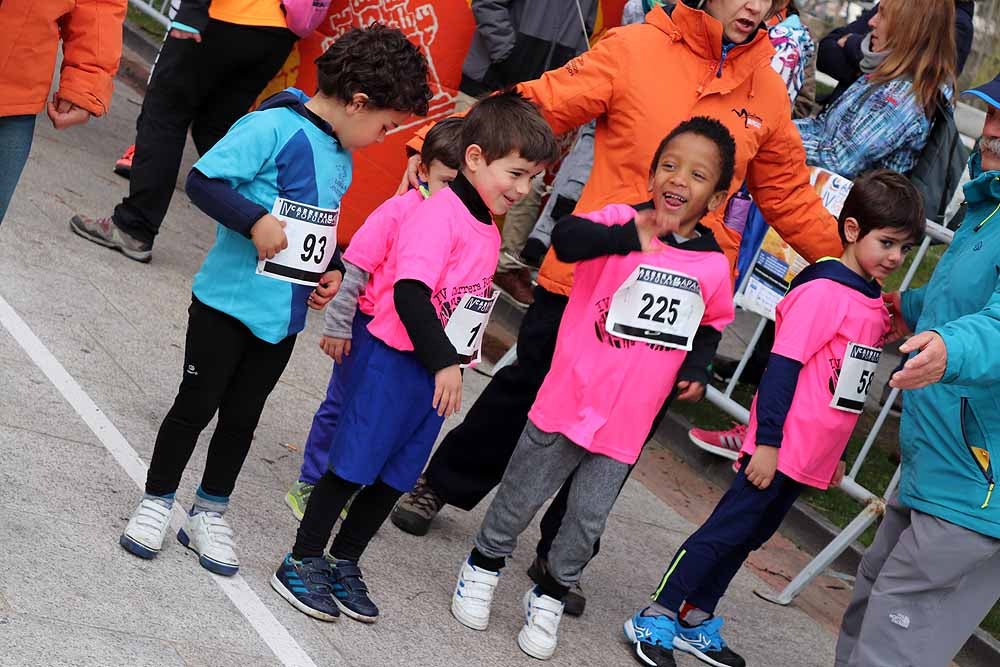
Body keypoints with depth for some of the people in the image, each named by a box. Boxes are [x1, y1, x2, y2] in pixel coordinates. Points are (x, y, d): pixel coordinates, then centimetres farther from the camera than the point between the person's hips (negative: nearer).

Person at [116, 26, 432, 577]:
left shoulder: (342, 159, 8)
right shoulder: (274, 127, -18)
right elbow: (202, 180, -21)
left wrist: (333, 270, 5)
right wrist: (254, 220, -32)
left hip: (284, 317, 7)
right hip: (229, 303, -7)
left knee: (242, 417, 15)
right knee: (196, 406, 5)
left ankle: (209, 514, 29)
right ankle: (156, 503, 21)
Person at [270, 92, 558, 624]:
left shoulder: (487, 230, 10)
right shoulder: (439, 214, -18)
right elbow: (410, 293, -26)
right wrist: (443, 361, -28)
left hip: (439, 373, 8)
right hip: (394, 361, -8)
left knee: (394, 479, 14)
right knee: (352, 466, -1)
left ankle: (344, 562, 28)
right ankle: (302, 563, 12)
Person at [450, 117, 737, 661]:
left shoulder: (713, 265, -1)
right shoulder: (619, 220, -12)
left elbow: (710, 327, 16)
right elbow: (565, 238, -31)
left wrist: (696, 370, 0)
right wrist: (630, 238, -41)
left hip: (628, 423, 3)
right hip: (569, 402, -3)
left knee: (588, 518, 11)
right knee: (522, 495, 14)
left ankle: (550, 595, 34)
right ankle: (484, 565, 38)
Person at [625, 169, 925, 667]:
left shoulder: (874, 303, 9)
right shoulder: (823, 291, -17)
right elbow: (782, 367, -19)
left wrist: (834, 452, 21)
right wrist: (768, 441, -20)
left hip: (813, 456, 8)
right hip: (781, 447, -8)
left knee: (750, 535, 16)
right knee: (726, 530, -2)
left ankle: (696, 622, 27)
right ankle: (655, 621, 8)